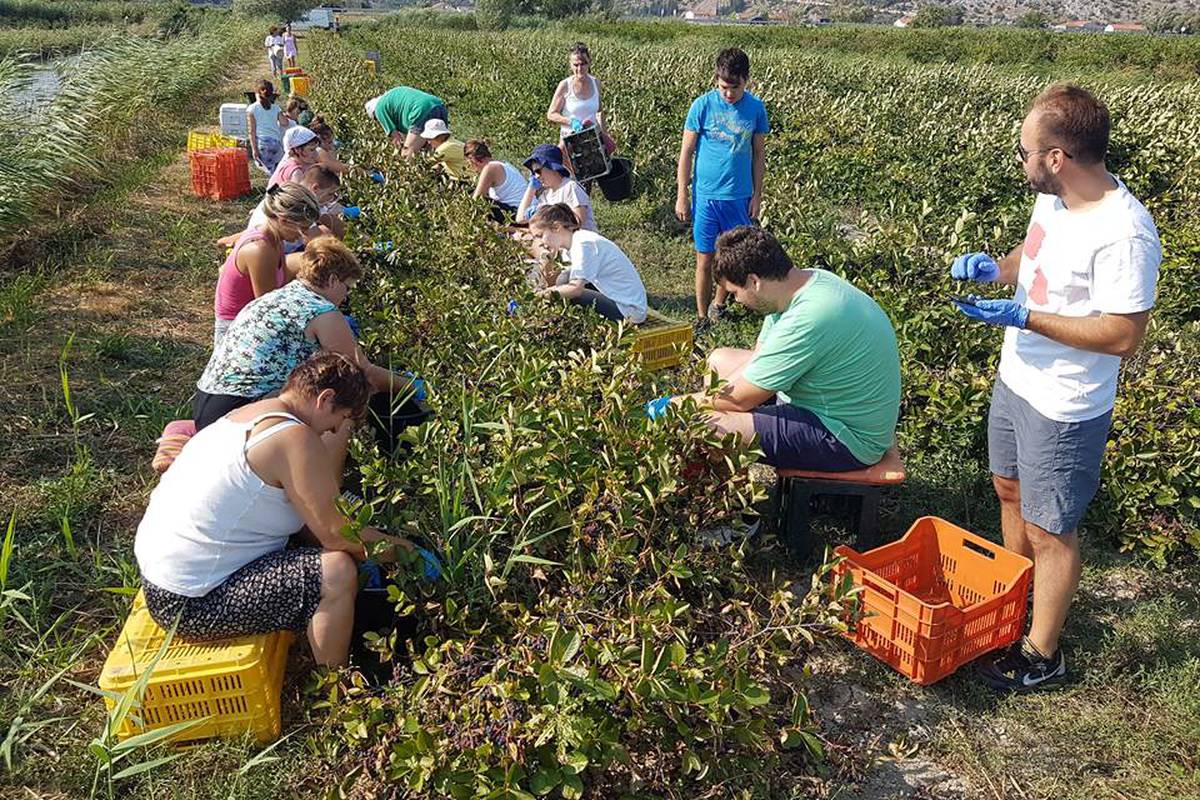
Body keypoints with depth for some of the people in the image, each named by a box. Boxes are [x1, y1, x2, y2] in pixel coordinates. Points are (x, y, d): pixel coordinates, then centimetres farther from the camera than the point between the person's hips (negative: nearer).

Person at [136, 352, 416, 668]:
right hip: (191, 607, -10)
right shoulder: (296, 439, -21)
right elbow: (333, 533, -16)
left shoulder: (246, 416, 9)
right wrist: (386, 548, -1)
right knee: (337, 571, -17)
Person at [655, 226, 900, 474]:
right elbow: (757, 360, 6)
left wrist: (675, 405, -7)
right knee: (719, 359, 17)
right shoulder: (807, 281, -2)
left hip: (847, 441, -10)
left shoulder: (807, 321, -32)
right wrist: (713, 397, -5)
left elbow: (741, 399, -22)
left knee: (702, 425, -24)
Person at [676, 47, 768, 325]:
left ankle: (718, 305, 33)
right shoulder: (703, 105, -8)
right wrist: (682, 195, -3)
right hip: (705, 195, -2)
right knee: (704, 260, 3)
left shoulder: (755, 108, -1)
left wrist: (757, 195, 6)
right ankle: (702, 317, 15)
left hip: (739, 197, 2)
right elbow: (686, 152, -2)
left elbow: (758, 154, 7)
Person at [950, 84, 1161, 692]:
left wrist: (1024, 317, -28)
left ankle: (1041, 654, 26)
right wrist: (996, 268, -6)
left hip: (1064, 409, -9)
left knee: (1048, 530, 6)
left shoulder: (1123, 235, -29)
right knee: (1010, 491, 24)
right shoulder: (1054, 198, -2)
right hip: (1015, 379, 9)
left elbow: (1124, 335, -26)